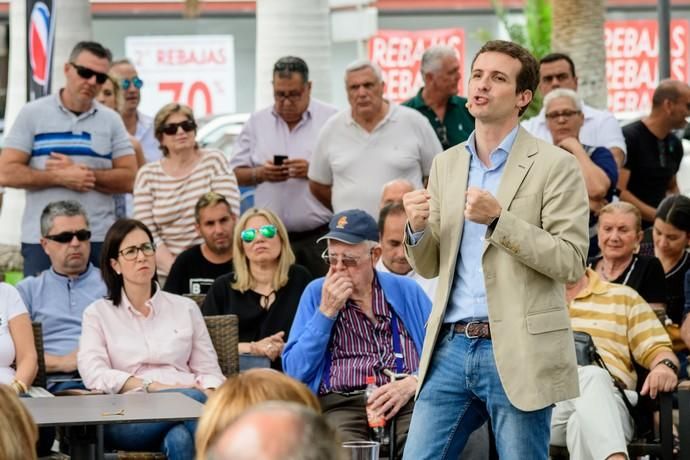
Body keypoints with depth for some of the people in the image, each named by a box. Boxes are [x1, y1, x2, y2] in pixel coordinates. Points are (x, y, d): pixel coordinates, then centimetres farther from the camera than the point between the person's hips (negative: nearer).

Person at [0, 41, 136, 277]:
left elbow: (129, 179, 2)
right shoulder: (32, 114, 3)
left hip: (100, 239, 2)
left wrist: (85, 174, -10)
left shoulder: (111, 121, 9)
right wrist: (60, 178, -11)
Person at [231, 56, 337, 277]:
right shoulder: (257, 122, 13)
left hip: (319, 235, -3)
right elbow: (237, 174, 14)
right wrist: (260, 174, -6)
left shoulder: (331, 119, 2)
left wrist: (312, 170, -15)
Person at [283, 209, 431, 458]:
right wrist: (326, 311, 0)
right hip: (341, 404, -1)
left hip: (406, 401, 1)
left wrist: (411, 383, -11)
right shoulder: (317, 293, 15)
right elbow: (295, 371, 6)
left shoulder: (406, 290, 16)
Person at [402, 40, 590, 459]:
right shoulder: (446, 164, 14)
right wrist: (417, 227, -5)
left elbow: (571, 262, -9)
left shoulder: (555, 166, -3)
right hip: (452, 346, 5)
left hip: (518, 353, -5)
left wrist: (499, 219, -18)